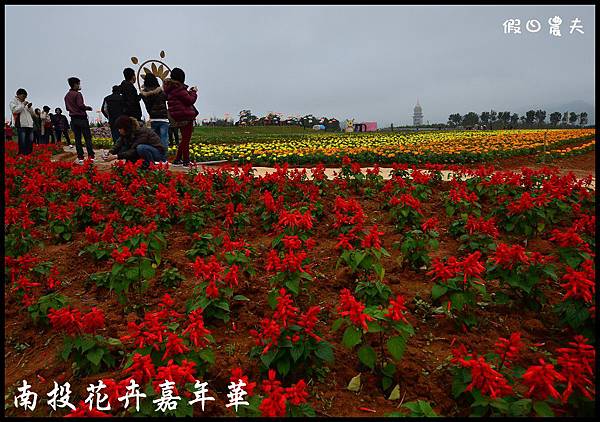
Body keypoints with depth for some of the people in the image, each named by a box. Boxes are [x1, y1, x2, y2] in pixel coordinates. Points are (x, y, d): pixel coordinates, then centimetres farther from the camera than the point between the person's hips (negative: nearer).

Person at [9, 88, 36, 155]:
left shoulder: (24, 102, 25)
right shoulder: (13, 101, 7)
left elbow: (32, 114, 24)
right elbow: (15, 110, -11)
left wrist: (29, 107, 6)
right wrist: (23, 105, -6)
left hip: (30, 125, 6)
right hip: (21, 125, -6)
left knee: (30, 142, 4)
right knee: (22, 143, -10)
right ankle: (22, 156, -8)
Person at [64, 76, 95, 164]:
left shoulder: (67, 96, 13)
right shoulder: (77, 94, -10)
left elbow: (67, 108, 17)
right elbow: (81, 106, -16)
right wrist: (88, 108, 0)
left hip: (73, 119, 7)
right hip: (81, 118, -7)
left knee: (77, 139, 6)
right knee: (88, 137, -4)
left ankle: (80, 158, 2)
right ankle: (91, 156, -9)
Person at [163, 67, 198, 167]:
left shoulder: (171, 88, 14)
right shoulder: (178, 88, -15)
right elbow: (190, 100, -15)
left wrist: (189, 92, 15)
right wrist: (194, 92, 1)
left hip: (179, 118, 10)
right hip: (185, 117, -10)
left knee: (184, 139, 18)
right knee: (186, 139, -4)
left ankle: (177, 160, 21)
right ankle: (186, 161, 0)